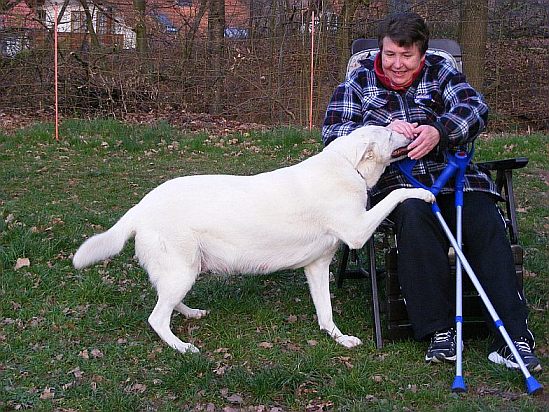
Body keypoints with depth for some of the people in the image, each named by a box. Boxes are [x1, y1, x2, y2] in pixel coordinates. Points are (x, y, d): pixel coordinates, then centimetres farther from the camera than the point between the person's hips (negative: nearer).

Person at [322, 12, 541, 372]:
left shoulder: (441, 72, 13)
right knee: (414, 215, -36)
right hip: (397, 180, -2)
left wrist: (439, 130, -27)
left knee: (486, 224, -27)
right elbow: (333, 135, 0)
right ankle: (439, 329, -32)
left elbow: (475, 109, -5)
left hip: (455, 175, 2)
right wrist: (383, 128, -17)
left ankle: (513, 337, -31)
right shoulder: (359, 82, 12)